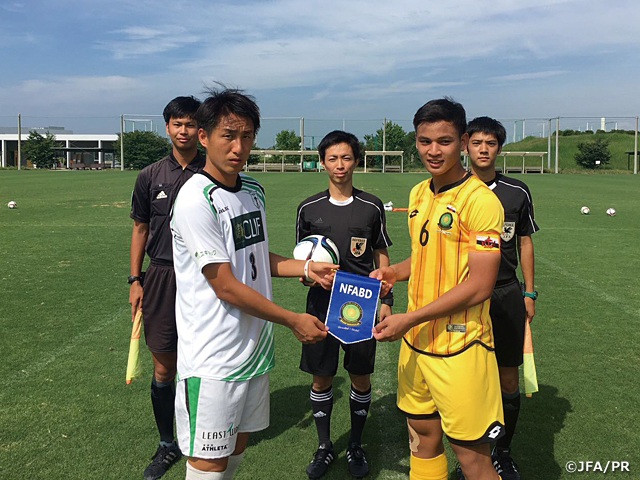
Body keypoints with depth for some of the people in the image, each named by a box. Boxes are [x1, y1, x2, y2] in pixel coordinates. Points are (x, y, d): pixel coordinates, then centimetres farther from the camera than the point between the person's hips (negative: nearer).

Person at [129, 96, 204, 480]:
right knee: (163, 368, 7)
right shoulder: (151, 176, 6)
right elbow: (140, 229, 11)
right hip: (162, 278, 2)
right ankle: (168, 445, 26)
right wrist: (135, 280, 7)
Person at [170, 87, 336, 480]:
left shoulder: (254, 190, 6)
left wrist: (307, 268, 3)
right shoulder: (196, 200, -19)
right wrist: (294, 321, -13)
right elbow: (226, 286, -19)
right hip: (214, 358, -7)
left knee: (238, 445, 20)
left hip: (255, 346, 7)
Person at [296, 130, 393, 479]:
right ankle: (324, 447, 26)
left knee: (360, 377, 8)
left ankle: (356, 446, 28)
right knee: (321, 377, 7)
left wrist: (386, 299, 2)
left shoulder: (371, 206, 2)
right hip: (321, 304, 1)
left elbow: (381, 256, 8)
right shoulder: (309, 208, 3)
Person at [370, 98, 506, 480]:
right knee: (423, 437, 20)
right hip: (415, 342, 7)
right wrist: (393, 272, 2)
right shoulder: (419, 194, 8)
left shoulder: (480, 199, -16)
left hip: (459, 348, -7)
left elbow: (480, 285, -19)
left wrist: (410, 319, -19)